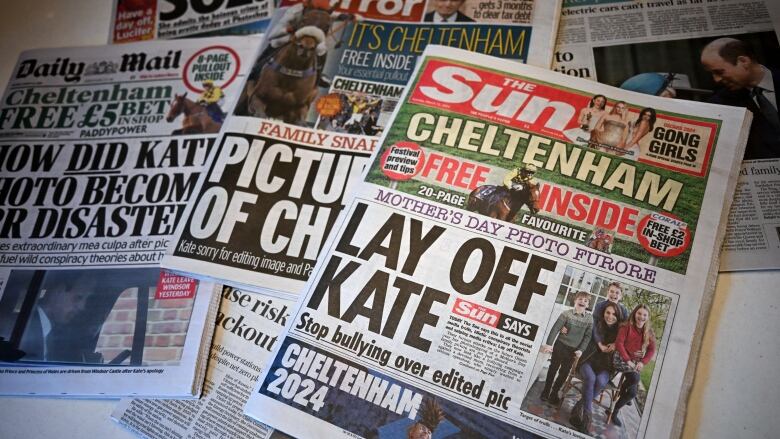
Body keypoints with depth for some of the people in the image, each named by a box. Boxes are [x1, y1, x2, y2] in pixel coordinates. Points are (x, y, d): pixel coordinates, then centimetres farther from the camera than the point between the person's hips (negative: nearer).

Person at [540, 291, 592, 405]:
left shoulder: (589, 319, -3)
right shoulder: (566, 314, -11)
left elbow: (587, 336, 0)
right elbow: (555, 329, -14)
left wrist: (581, 349, -9)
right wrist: (549, 344, -19)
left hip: (574, 350, 2)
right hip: (560, 346, -2)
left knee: (564, 373, 10)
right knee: (553, 369, 9)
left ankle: (554, 394, 25)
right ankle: (546, 391, 23)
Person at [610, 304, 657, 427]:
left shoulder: (649, 332, 5)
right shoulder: (626, 326, -9)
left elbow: (652, 350, 5)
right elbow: (619, 343, -15)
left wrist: (642, 362, -10)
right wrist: (628, 360, -21)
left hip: (636, 363, 5)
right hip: (623, 359, -5)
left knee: (632, 393, 7)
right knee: (634, 378, -29)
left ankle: (614, 412, 30)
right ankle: (622, 390, 1)